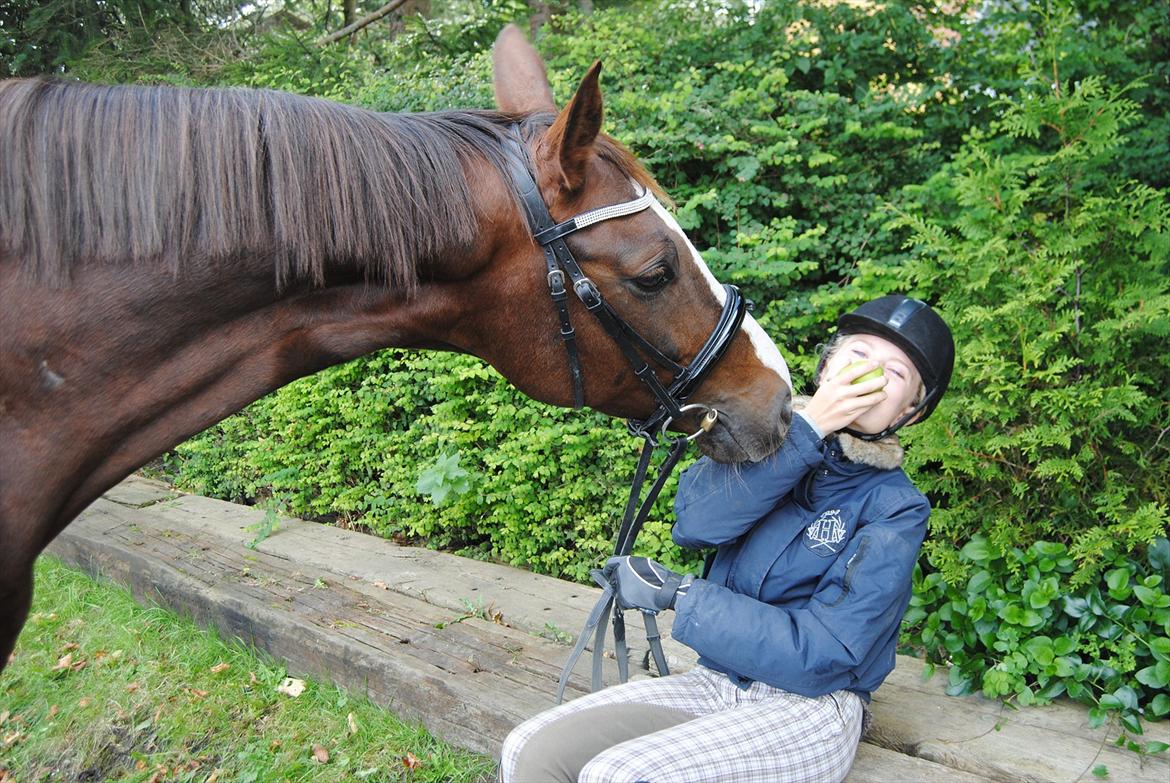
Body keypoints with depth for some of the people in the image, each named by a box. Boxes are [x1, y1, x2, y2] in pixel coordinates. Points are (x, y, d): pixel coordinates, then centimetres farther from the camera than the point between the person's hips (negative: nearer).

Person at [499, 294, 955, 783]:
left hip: (809, 710, -4)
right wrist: (807, 428, -23)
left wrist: (678, 595, -17)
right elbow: (694, 521, -18)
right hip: (713, 683, 4)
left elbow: (820, 654, -17)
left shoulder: (895, 508, -9)